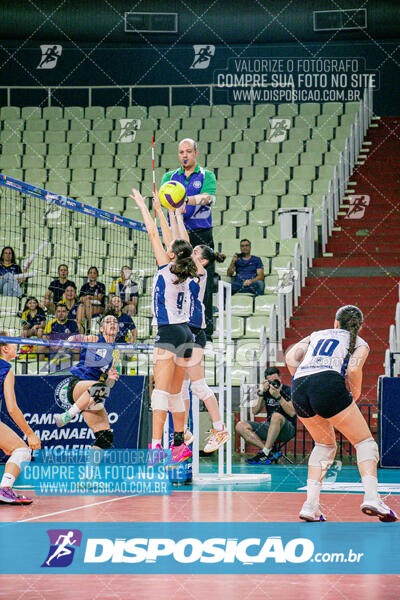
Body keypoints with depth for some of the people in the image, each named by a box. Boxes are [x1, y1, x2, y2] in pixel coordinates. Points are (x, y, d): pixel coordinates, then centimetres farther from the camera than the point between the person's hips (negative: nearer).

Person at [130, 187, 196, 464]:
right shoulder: (186, 273, 8)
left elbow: (154, 234, -4)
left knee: (162, 390, -13)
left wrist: (144, 206, 5)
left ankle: (156, 444, -20)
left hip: (169, 332, -7)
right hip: (186, 333, 7)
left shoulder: (166, 269, -8)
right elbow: (183, 243, 22)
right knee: (176, 392, 12)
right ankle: (180, 444, 14)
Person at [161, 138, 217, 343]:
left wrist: (186, 199, -34)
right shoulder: (170, 176, 15)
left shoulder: (207, 176, 6)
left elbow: (208, 197, -14)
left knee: (203, 284, -6)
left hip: (201, 235, -2)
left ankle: (205, 330, -4)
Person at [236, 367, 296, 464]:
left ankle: (265, 453, -33)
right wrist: (261, 393, -10)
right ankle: (270, 452, -25)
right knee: (241, 426, -12)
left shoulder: (287, 390, -3)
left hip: (288, 429, -6)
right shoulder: (266, 391, 9)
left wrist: (278, 397, -25)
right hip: (269, 428, 6)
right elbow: (255, 412, 1)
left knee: (276, 416, -39)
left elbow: (292, 413, -17)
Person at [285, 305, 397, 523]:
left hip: (298, 389, 4)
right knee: (365, 442, 8)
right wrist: (355, 396, 14)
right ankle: (371, 498, -15)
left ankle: (310, 505, 12)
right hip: (329, 385, -4)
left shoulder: (317, 335, 32)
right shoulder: (360, 344, 21)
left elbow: (291, 357, 17)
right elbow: (353, 369, -1)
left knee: (325, 446, 24)